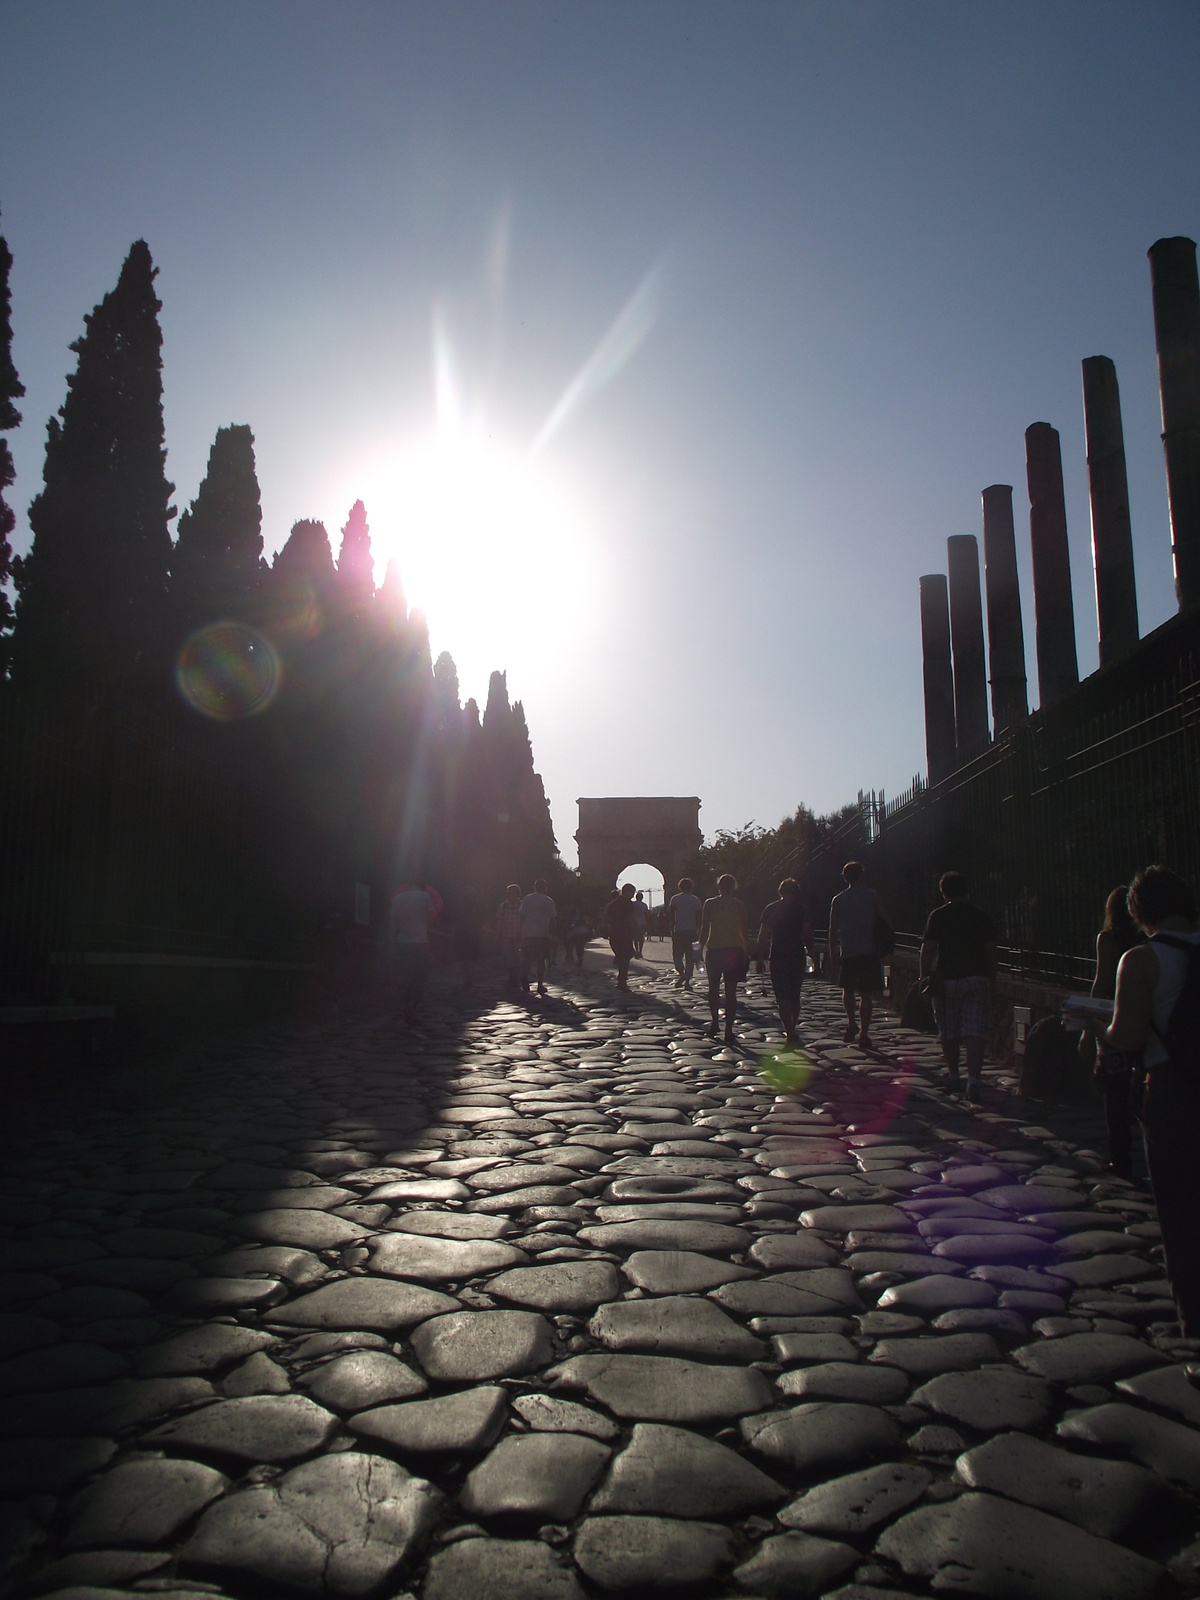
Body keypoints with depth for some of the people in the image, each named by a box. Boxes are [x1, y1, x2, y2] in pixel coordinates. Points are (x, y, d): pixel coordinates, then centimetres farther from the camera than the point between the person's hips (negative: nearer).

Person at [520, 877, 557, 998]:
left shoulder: (527, 899, 3)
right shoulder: (549, 901, 0)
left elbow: (522, 917, 3)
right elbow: (552, 920, -1)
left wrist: (521, 933, 10)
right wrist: (552, 934, 7)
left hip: (528, 933, 1)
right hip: (543, 934, -1)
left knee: (528, 958, 12)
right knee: (541, 960, 5)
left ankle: (526, 976, -13)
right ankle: (540, 984, 3)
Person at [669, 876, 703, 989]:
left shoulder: (675, 899, 0)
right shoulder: (696, 899, 4)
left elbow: (671, 914, -6)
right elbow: (699, 915, 1)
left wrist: (672, 928, 0)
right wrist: (697, 929, 8)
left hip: (678, 931, -1)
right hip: (691, 931, 2)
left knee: (677, 954, 9)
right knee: (690, 956, 6)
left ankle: (682, 973, -16)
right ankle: (687, 981, 3)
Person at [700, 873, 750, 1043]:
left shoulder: (710, 904, 0)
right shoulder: (739, 906, 2)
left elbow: (704, 929, -1)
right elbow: (744, 933, 4)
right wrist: (747, 953, 11)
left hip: (714, 950, -1)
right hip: (735, 951, 1)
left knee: (714, 988, 16)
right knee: (731, 992, 2)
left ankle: (715, 1023, 12)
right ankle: (728, 1031, 1)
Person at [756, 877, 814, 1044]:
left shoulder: (771, 909, 4)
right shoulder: (802, 909, 2)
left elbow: (763, 935, 1)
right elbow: (808, 934, -7)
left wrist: (760, 958, 4)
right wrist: (809, 951, 6)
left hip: (778, 957, -1)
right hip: (797, 956, 1)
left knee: (782, 998, -1)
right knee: (795, 996, 17)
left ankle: (789, 1032, -11)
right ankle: (791, 1029, 23)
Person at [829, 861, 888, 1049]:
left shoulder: (838, 900, 4)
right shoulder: (872, 896, 0)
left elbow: (833, 929, 4)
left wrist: (833, 952, 10)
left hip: (847, 953, 1)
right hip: (869, 952, -1)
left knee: (848, 990, 19)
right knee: (867, 994, 2)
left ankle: (851, 1024, 6)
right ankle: (864, 1033, 1)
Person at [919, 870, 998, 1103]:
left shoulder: (938, 916, -2)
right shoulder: (979, 915, 7)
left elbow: (928, 949, -8)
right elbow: (991, 949, 9)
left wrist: (924, 976, -1)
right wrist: (991, 979, 18)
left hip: (947, 979, -2)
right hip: (978, 979, 2)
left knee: (948, 1032, 13)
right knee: (974, 1032, -3)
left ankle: (953, 1075, 26)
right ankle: (973, 1079, -17)